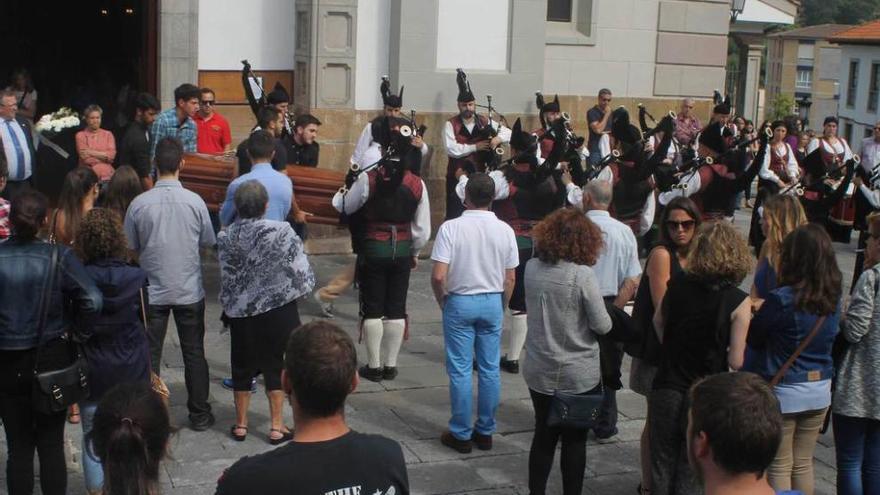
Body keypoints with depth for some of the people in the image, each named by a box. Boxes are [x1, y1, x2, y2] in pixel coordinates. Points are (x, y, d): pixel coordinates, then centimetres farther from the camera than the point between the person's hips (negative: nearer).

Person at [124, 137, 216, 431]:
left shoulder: (139, 204, -12)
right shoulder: (195, 202, -12)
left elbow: (130, 247, -1)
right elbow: (208, 242, 1)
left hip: (152, 292, 0)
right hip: (189, 290, 0)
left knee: (149, 354, 12)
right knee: (194, 353, 12)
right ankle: (199, 414, 20)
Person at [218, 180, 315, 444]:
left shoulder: (225, 237, -7)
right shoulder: (281, 231, -15)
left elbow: (226, 277, -5)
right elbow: (300, 272, -12)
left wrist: (230, 308, 7)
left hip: (240, 313, 2)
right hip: (277, 310, -2)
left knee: (242, 367, 15)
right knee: (275, 367, 10)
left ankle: (240, 424, 25)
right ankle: (277, 427, 16)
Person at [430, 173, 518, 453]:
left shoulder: (451, 228, -13)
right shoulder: (504, 230, -3)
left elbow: (438, 275, -17)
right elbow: (510, 278, 2)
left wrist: (442, 301, 1)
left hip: (460, 302, -3)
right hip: (492, 302, 3)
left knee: (460, 370, 4)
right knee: (490, 369, 11)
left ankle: (461, 434, 11)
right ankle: (485, 432, 19)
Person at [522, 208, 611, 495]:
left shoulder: (531, 268, -4)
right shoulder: (582, 275, -20)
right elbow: (602, 326, -15)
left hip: (539, 371, 5)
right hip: (579, 375, -5)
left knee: (543, 436, 18)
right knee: (575, 441, 10)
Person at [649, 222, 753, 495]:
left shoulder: (678, 284, -5)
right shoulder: (739, 302, -14)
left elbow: (658, 321, 12)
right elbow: (736, 361, -14)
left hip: (666, 388, 2)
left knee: (662, 465, 16)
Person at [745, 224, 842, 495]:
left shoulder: (782, 300, -21)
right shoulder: (833, 299, -1)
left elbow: (752, 338, -13)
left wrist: (759, 313, 7)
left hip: (784, 391, -6)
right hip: (819, 391, 6)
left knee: (780, 467, 7)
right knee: (803, 464, 18)